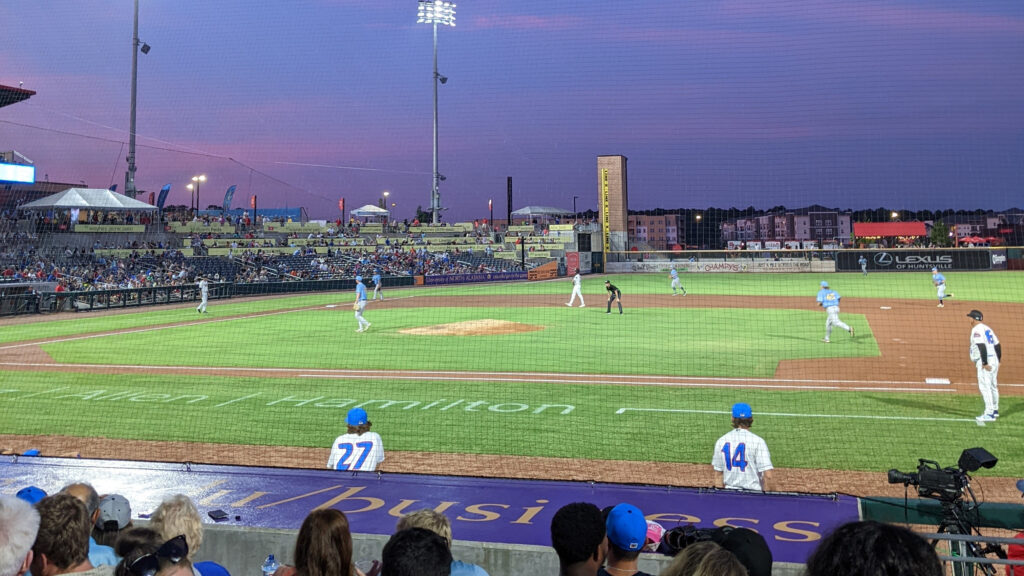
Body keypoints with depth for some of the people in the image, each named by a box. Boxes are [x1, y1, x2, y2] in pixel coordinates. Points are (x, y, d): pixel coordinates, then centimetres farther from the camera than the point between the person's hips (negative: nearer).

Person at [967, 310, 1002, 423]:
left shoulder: (976, 329, -11)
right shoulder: (987, 328, 18)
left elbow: (982, 346, -22)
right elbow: (998, 345, 17)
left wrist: (985, 363, -23)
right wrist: (998, 361, 17)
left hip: (985, 363, -10)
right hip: (994, 361, 10)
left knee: (985, 386, -11)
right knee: (993, 386, 19)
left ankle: (989, 414, -16)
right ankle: (994, 410, 32)